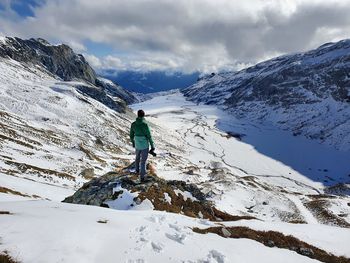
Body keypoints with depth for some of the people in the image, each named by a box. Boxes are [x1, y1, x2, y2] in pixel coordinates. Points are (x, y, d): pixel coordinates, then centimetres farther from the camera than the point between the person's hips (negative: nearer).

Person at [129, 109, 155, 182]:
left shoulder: (133, 124, -6)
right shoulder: (145, 124, -22)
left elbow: (131, 135, 5)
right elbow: (149, 136, -18)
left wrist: (133, 142, 24)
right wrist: (152, 146, -9)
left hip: (137, 145, 5)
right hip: (145, 146, -5)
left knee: (137, 157, 29)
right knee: (143, 161, 4)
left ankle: (137, 170, 51)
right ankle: (142, 177, 8)